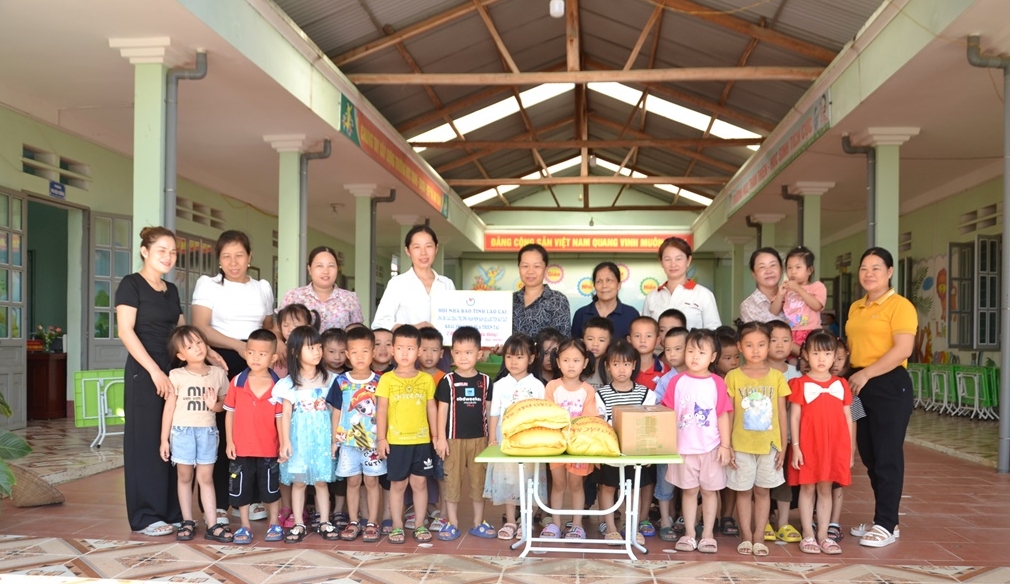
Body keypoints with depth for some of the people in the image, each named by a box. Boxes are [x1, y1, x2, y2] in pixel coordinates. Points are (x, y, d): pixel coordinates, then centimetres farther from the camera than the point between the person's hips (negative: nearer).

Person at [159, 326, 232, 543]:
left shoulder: (218, 373, 2)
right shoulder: (176, 376, -4)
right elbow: (169, 408, -1)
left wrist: (215, 406, -13)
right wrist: (164, 438, -2)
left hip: (208, 432, 1)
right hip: (182, 431, -1)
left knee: (206, 478, 5)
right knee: (185, 477, 9)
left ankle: (212, 525, 7)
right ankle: (187, 522, 20)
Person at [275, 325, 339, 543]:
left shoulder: (329, 379, 3)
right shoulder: (289, 383, -2)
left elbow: (334, 411, 6)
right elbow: (286, 414, -2)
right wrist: (285, 442, -8)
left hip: (322, 437, 1)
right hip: (299, 438, -1)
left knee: (321, 481, 7)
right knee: (298, 482, 4)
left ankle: (324, 523, 16)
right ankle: (299, 525, 13)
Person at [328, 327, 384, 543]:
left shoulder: (379, 381, -2)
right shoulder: (341, 382, 0)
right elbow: (336, 412, 4)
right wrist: (334, 440, 2)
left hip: (373, 441, -1)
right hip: (348, 441, 1)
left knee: (372, 481, 6)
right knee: (353, 481, 10)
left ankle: (372, 523, 15)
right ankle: (353, 523, 20)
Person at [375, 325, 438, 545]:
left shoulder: (426, 379, 2)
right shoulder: (387, 379, -3)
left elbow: (432, 409, 7)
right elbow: (382, 411, -2)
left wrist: (436, 436, 5)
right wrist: (381, 438, -6)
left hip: (421, 440, 1)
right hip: (396, 441, -1)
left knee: (420, 483, 9)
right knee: (398, 484, 8)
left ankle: (420, 525, 20)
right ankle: (397, 526, 19)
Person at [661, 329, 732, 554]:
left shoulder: (717, 383, -4)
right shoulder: (677, 381, -1)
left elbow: (723, 416, -1)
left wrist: (725, 445, -4)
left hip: (711, 448, -1)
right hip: (684, 447, 1)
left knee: (709, 491, 9)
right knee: (689, 490, 10)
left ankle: (708, 534, 21)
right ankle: (689, 535, 20)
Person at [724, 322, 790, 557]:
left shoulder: (776, 377, 1)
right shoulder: (733, 377, -3)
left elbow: (782, 414, 4)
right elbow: (728, 414, -1)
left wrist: (783, 446, 3)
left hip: (769, 445, 1)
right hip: (741, 445, -1)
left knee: (762, 490, 9)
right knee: (743, 491, 7)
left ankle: (759, 537, 18)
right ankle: (746, 536, 18)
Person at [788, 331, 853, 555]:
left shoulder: (841, 384, 7)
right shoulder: (801, 384, -2)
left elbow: (848, 417, 10)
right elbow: (794, 416, -4)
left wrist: (851, 448, 7)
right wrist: (795, 446, -9)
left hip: (834, 446, 3)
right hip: (808, 445, -3)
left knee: (825, 489, 9)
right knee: (807, 488, 4)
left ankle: (823, 535, 16)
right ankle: (808, 536, 11)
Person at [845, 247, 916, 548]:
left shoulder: (899, 306, -8)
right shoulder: (855, 307, 15)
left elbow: (903, 349, -17)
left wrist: (866, 374, -19)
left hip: (889, 385, -7)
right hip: (860, 386, 8)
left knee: (887, 456, -2)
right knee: (869, 455, 11)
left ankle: (886, 525, 6)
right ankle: (882, 520, 22)